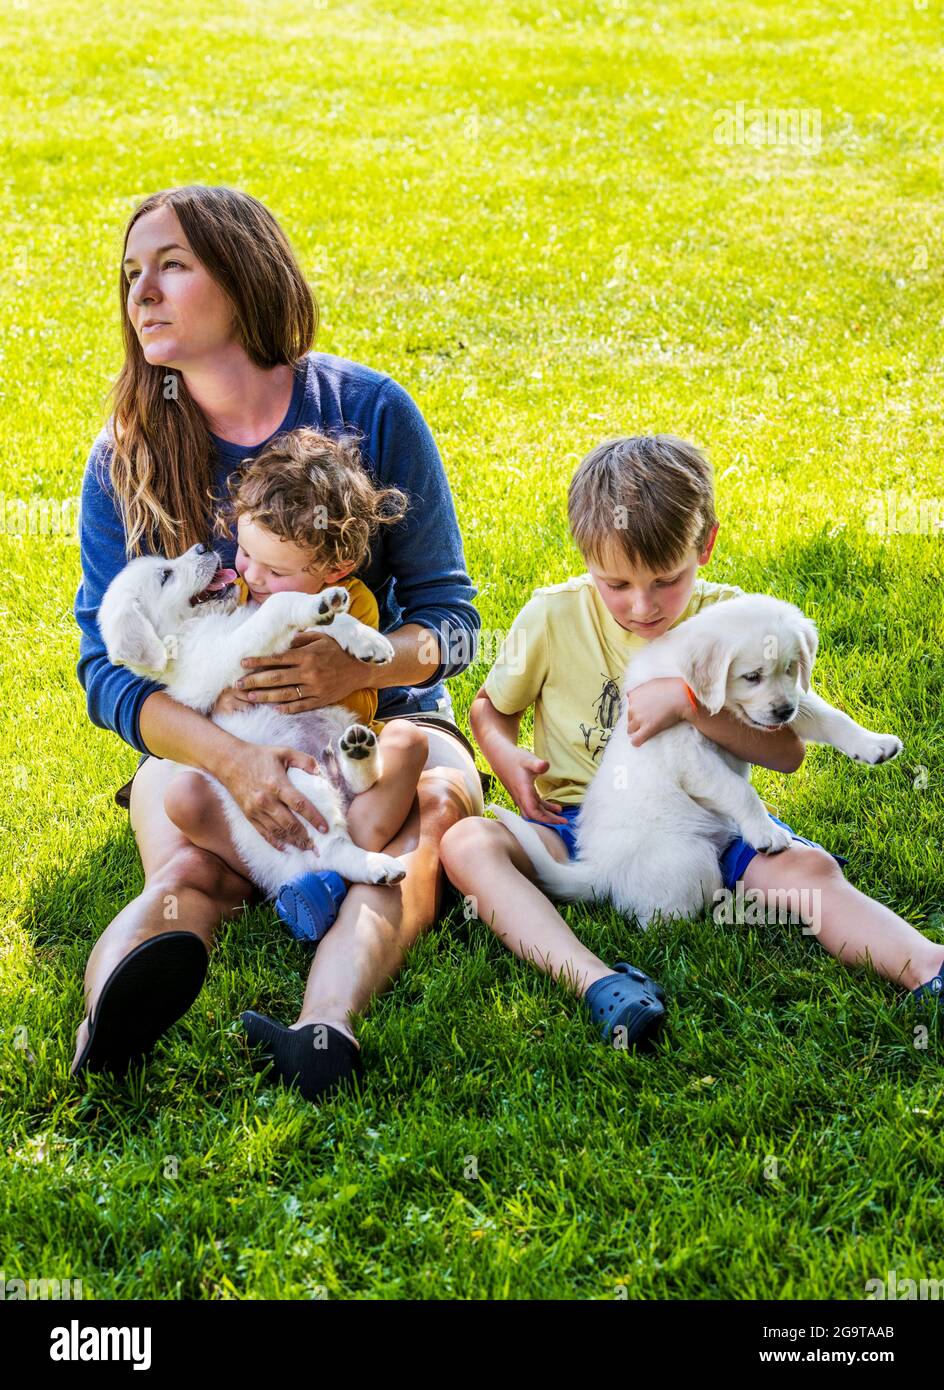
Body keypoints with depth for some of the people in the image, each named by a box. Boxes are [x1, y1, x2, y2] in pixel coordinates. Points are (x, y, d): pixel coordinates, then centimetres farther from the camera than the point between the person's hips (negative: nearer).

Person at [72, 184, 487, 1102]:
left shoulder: (369, 412, -3)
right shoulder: (125, 457, 0)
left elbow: (450, 621, -1)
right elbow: (108, 669, -5)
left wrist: (358, 667, -25)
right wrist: (229, 759, -26)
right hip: (203, 739, 1)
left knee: (426, 812, -35)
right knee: (190, 870, -33)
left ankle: (323, 1030, -60)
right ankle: (111, 1021, -63)